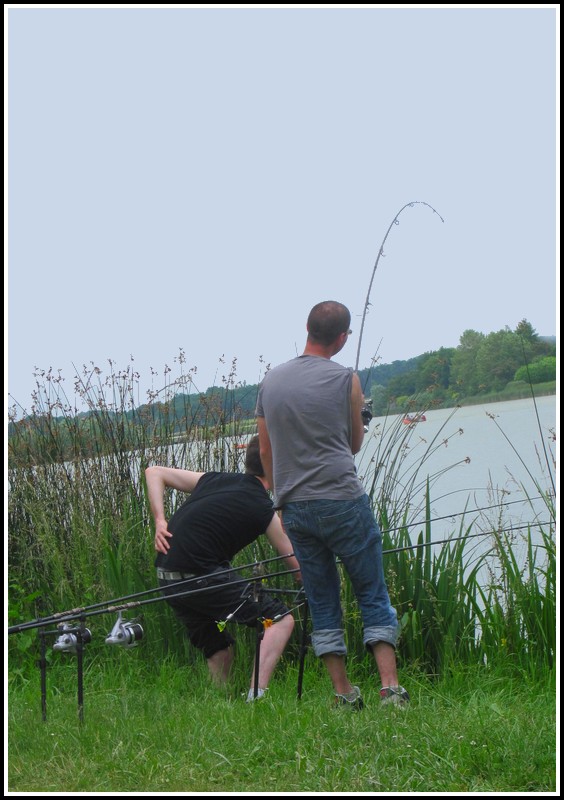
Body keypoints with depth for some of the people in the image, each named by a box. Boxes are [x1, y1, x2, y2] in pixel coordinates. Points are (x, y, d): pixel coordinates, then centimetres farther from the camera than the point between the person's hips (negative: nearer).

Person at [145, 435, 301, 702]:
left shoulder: (214, 480, 15)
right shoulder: (263, 509, -2)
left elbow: (154, 472, 16)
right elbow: (297, 565, 4)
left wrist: (159, 520, 7)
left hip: (167, 579, 8)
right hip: (202, 577, -8)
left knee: (219, 651, 21)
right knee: (280, 619, -4)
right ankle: (256, 695, -17)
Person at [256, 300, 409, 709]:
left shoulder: (271, 381, 9)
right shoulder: (346, 380, -4)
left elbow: (265, 452, 15)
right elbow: (355, 445, 10)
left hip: (295, 507, 4)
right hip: (343, 501, -4)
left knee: (322, 603, 10)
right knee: (374, 596, 2)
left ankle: (344, 693, 10)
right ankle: (391, 687, -5)